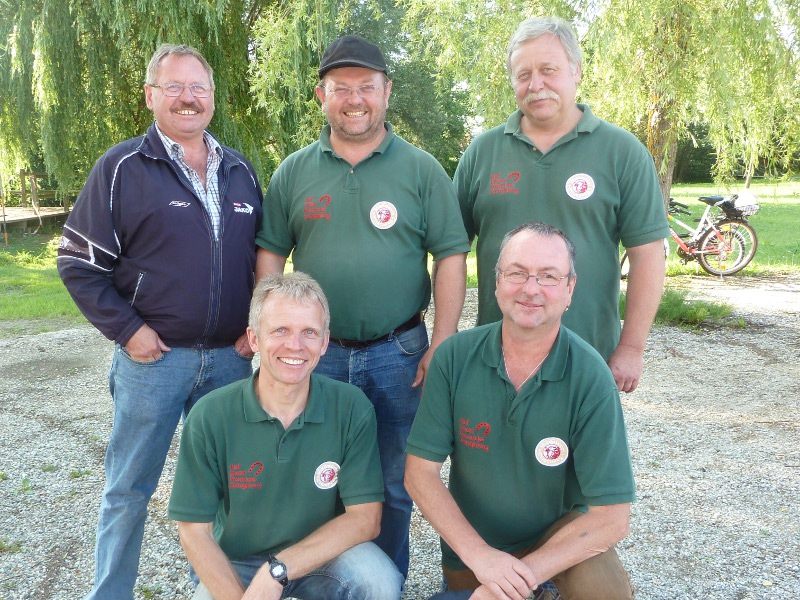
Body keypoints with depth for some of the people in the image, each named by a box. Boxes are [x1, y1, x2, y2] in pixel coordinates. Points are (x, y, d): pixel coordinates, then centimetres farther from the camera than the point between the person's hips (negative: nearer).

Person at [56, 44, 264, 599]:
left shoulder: (240, 171, 9)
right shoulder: (123, 167, -4)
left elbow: (261, 256, 16)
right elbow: (78, 261, -4)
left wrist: (256, 326, 5)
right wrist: (126, 330, -11)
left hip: (230, 359, 4)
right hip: (153, 357, -4)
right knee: (130, 489, 8)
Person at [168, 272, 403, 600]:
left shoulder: (351, 408, -15)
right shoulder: (209, 417, -15)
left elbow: (366, 518, -14)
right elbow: (195, 532, -9)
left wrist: (277, 571, -22)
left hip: (322, 556, 0)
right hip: (234, 565, 1)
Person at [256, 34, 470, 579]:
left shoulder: (422, 170, -1)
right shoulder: (294, 173, 5)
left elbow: (451, 257, -3)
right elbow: (270, 254, 8)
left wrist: (441, 345, -8)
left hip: (398, 353, -1)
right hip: (316, 351, 2)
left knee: (393, 484, 12)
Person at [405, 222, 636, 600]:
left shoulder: (590, 378, -22)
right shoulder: (454, 357, -16)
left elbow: (611, 517, -21)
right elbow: (420, 472, -12)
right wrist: (480, 556, -22)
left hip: (560, 533, -1)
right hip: (470, 544, 2)